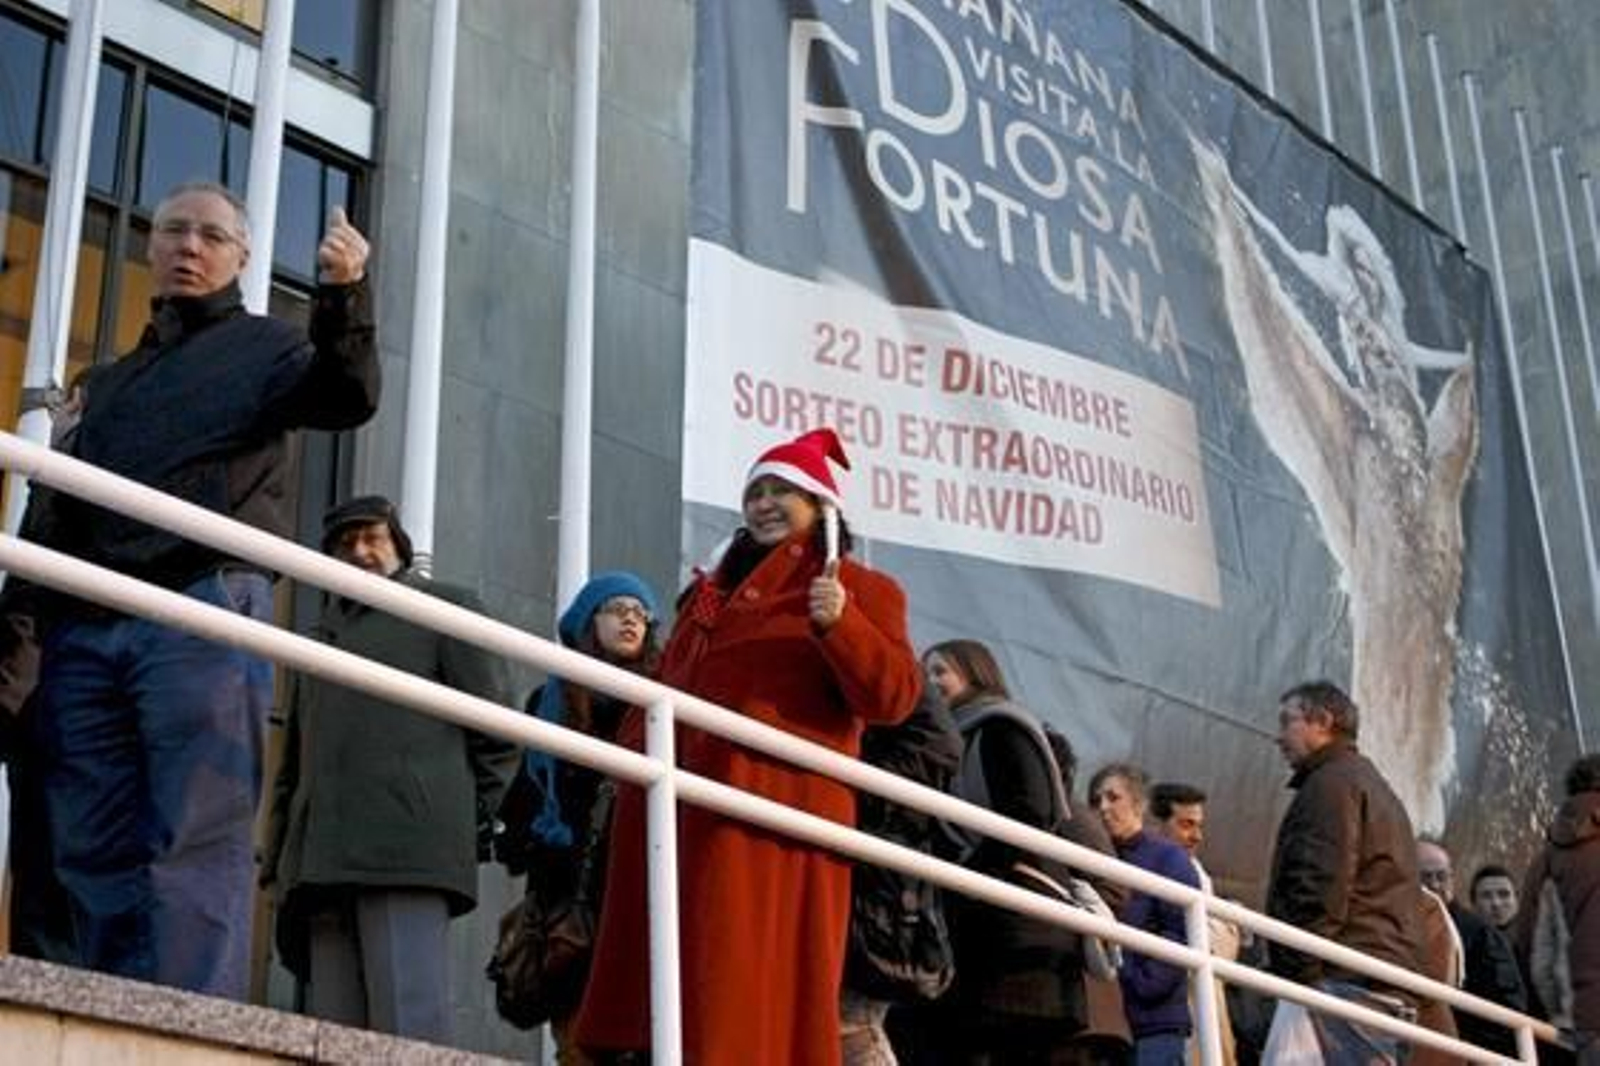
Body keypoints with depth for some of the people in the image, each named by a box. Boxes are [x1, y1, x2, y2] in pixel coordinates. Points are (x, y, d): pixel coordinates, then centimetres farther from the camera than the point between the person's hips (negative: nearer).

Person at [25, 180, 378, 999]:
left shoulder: (260, 345, 15)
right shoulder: (114, 379, 30)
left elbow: (345, 399, -6)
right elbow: (62, 508, 24)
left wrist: (344, 294, -23)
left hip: (202, 614, -5)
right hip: (84, 624, 6)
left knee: (196, 847, -11)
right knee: (96, 855, -1)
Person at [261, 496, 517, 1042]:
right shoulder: (323, 635, 32)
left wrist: (475, 823, -1)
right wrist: (279, 855, 16)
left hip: (408, 852, -6)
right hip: (324, 865, 6)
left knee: (408, 1029, -17)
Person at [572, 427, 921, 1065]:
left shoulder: (861, 589, 7)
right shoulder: (714, 589, 27)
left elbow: (893, 696, -7)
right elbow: (669, 685, 31)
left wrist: (840, 624, -22)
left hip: (775, 807, -6)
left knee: (756, 977, -12)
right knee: (685, 973, 3)